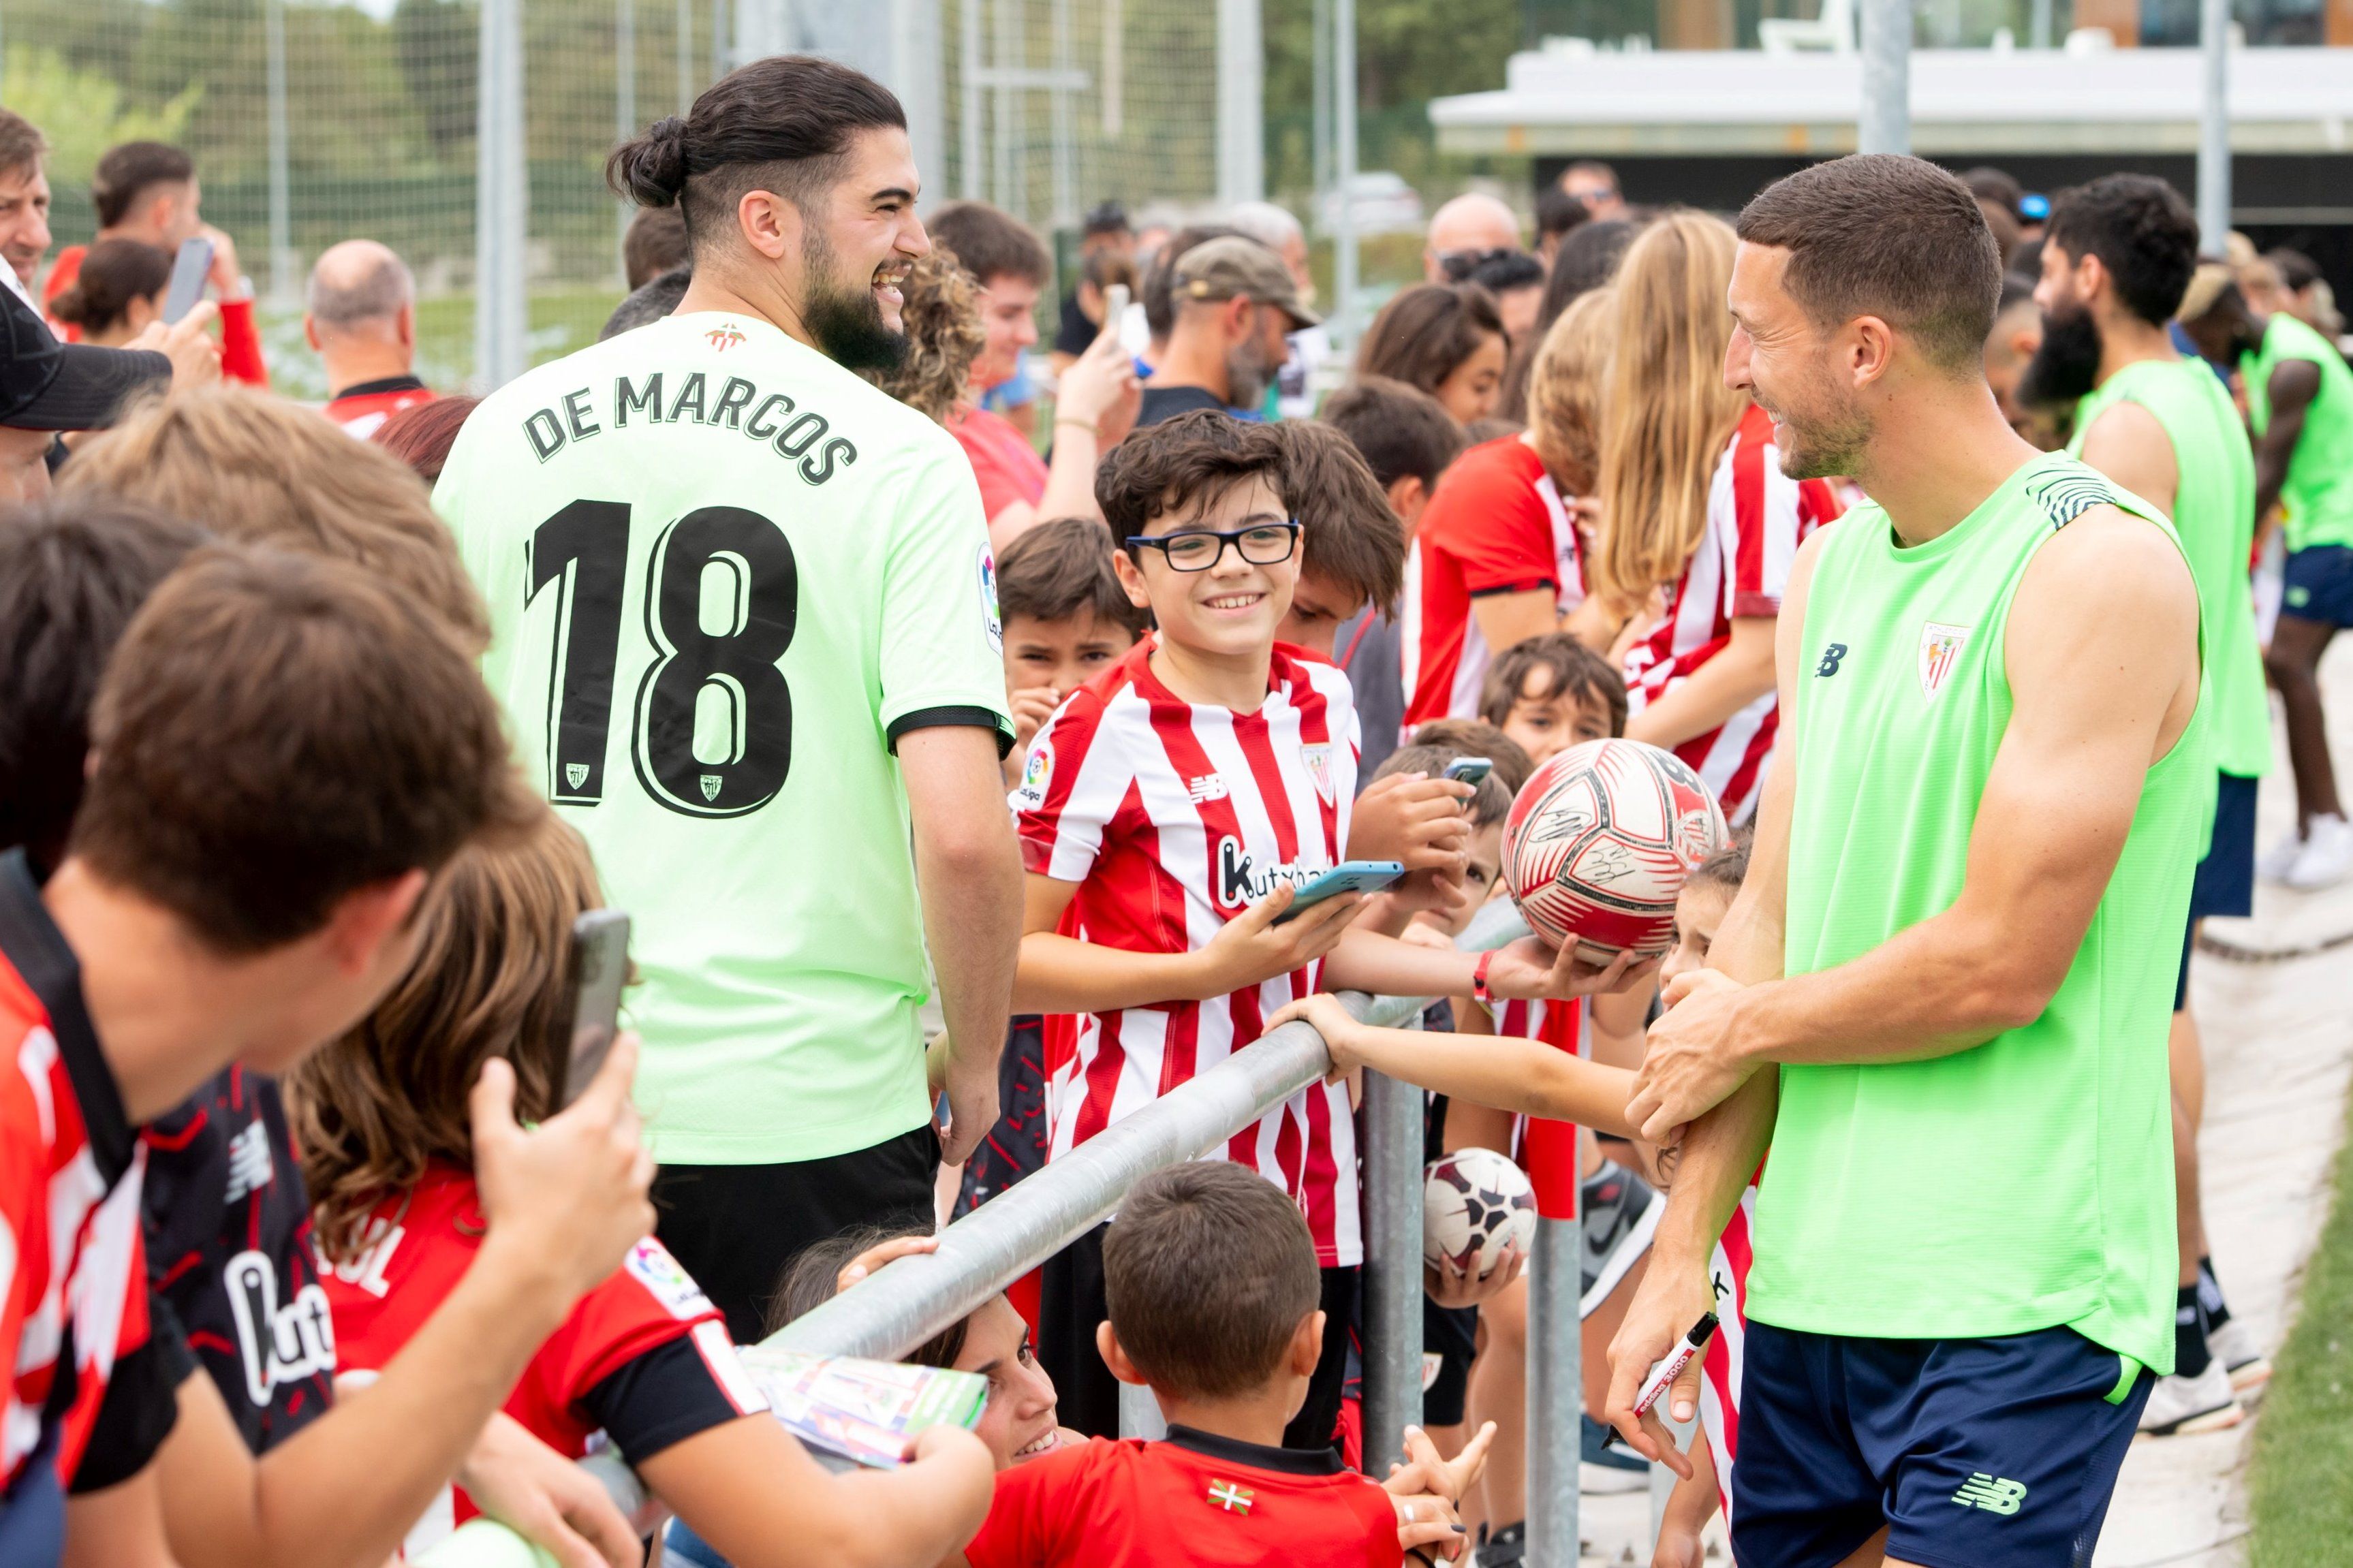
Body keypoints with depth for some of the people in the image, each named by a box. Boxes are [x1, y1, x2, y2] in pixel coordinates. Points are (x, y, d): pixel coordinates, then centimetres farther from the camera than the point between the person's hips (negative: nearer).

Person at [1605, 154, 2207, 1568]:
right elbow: (1769, 919, 11)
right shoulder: (1833, 567, 13)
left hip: (2014, 1296, -7)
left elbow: (1999, 964, -17)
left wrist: (1745, 1029, -2)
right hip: (1809, 1281, 8)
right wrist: (1683, 1255, 6)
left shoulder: (2101, 569, -12)